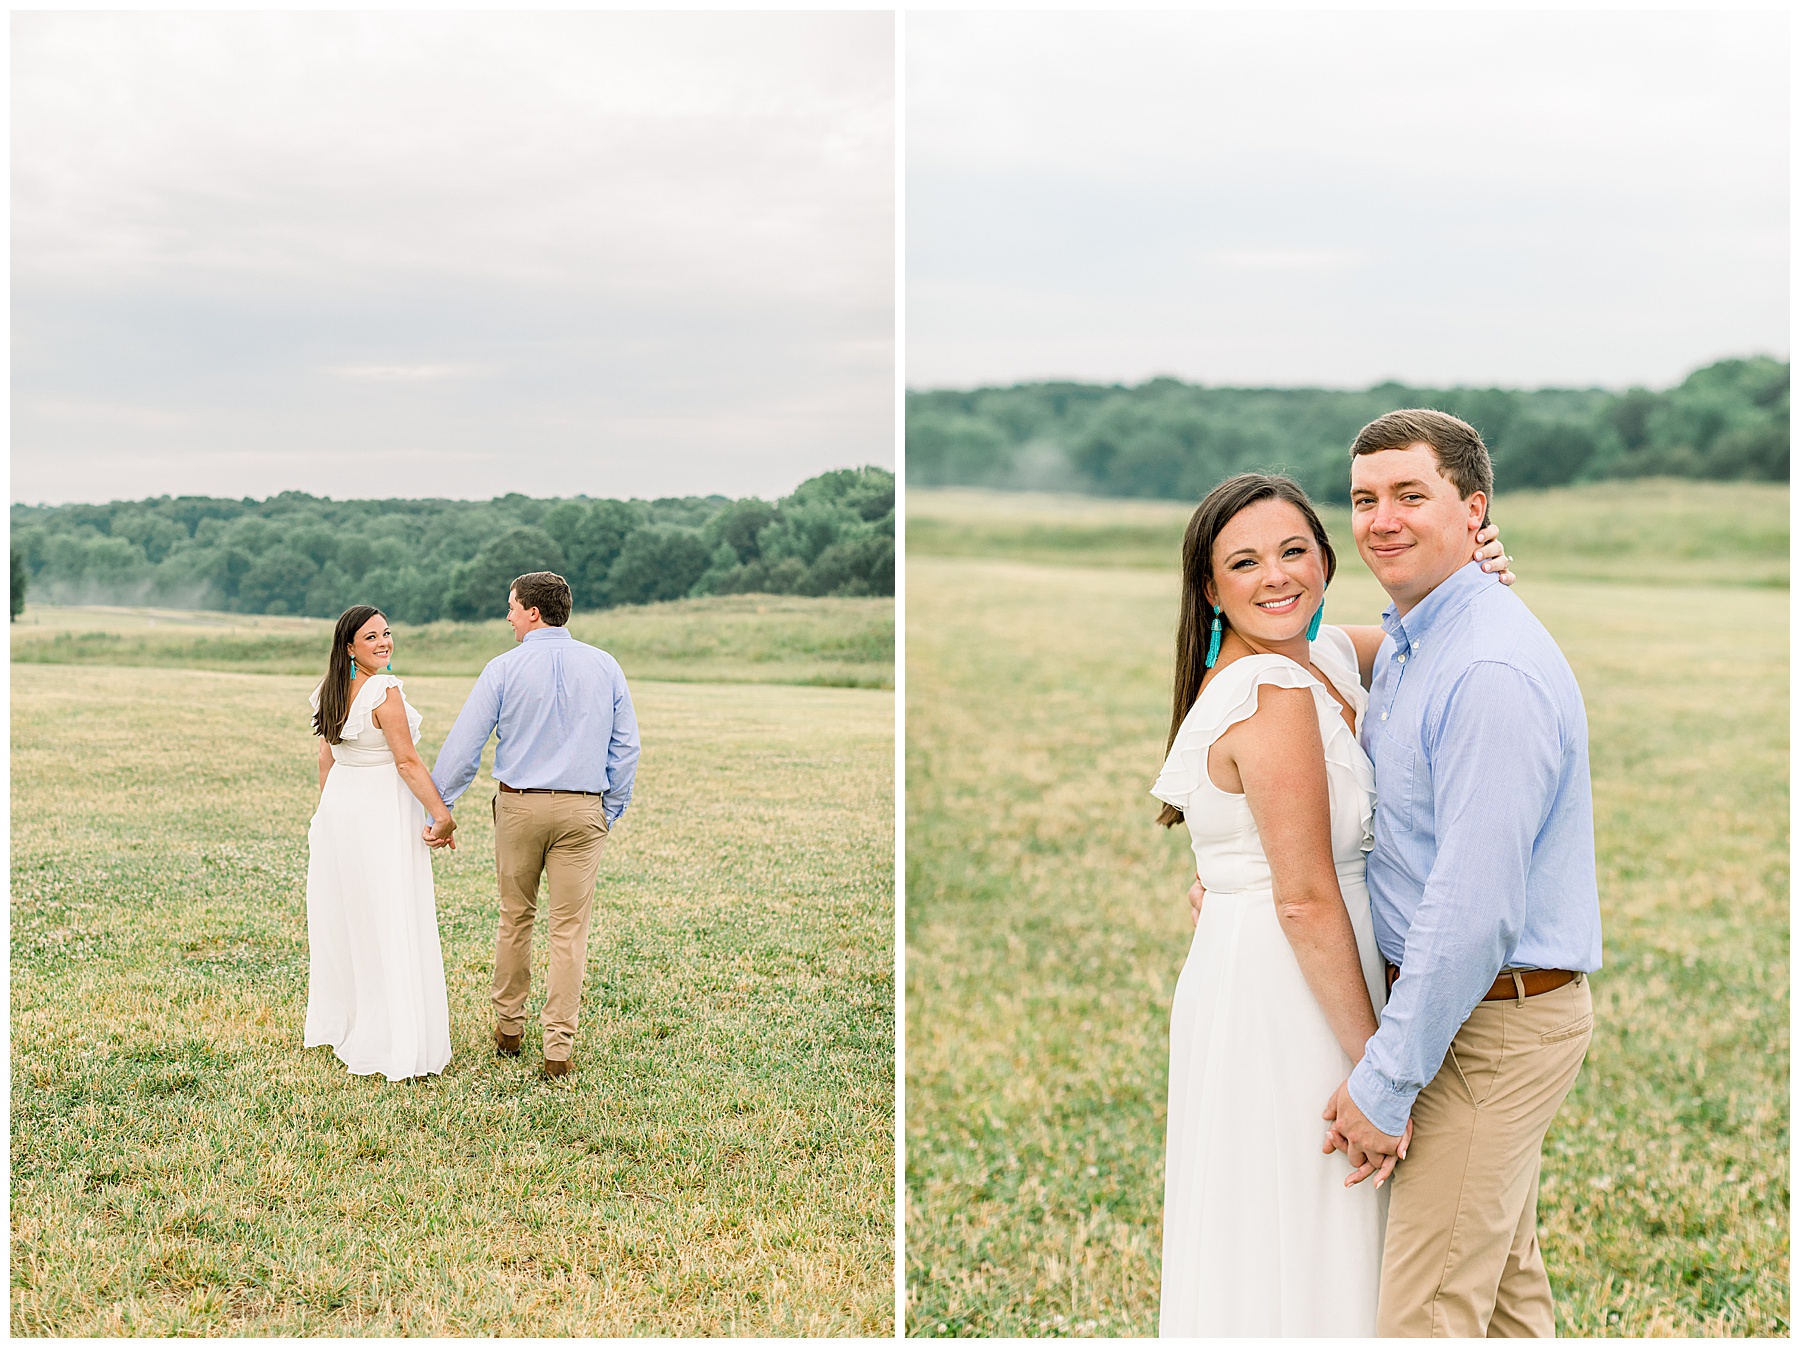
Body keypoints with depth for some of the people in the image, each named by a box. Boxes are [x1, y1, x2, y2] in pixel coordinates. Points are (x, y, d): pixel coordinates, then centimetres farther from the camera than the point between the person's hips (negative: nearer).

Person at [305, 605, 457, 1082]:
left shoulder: (331, 690, 7)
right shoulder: (384, 692, -17)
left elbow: (325, 757, 15)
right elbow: (407, 762, -18)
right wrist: (441, 816, -13)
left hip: (338, 806, 8)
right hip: (382, 811, -8)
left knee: (342, 920, 18)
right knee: (390, 926, -4)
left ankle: (337, 1023, 30)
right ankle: (394, 1041, -1)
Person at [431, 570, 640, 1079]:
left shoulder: (505, 669, -5)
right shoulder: (605, 668, 1)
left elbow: (464, 744, -5)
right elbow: (625, 747, 4)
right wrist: (611, 809, 14)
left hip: (519, 806, 0)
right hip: (582, 809, 1)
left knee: (515, 919, 16)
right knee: (569, 930, 2)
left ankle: (509, 1028, 26)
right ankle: (559, 1048, 1)